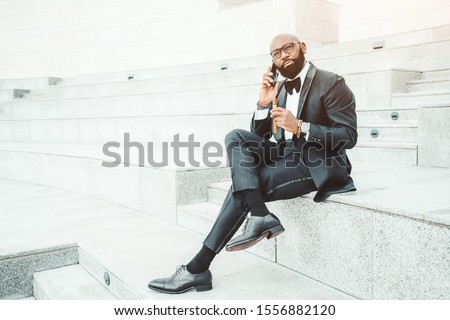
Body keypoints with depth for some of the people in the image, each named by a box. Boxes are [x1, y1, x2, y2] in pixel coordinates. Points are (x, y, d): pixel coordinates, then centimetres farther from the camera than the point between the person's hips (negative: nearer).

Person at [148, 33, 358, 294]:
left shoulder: (332, 84, -5)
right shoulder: (280, 88, 15)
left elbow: (348, 136, -14)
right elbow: (260, 136, 12)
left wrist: (299, 127, -24)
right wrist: (264, 104, -5)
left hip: (317, 165, -7)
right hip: (285, 155, 7)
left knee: (244, 186, -23)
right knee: (236, 137, -16)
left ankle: (199, 267, -18)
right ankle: (259, 215, -29)